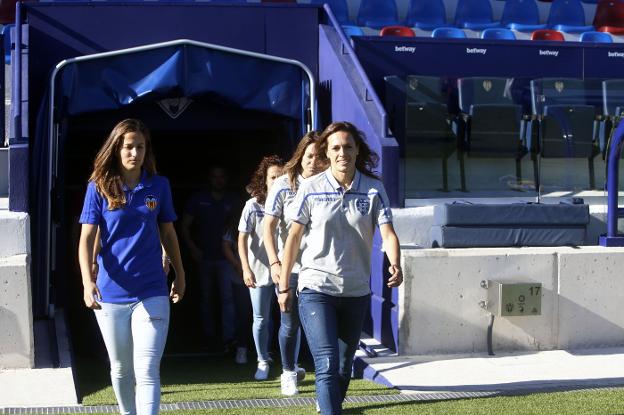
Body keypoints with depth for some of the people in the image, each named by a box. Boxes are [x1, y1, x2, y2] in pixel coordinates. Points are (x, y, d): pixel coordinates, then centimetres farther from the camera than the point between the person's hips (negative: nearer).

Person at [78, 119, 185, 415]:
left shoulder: (158, 186, 2)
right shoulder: (99, 187, -3)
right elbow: (87, 238, -7)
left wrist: (180, 276, 16)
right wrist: (87, 281, -21)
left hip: (151, 293, 0)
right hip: (110, 293, 0)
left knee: (147, 371, -8)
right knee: (121, 369, 15)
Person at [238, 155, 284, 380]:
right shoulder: (253, 205, -5)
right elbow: (242, 238, -5)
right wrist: (246, 268, -14)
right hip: (260, 271, -1)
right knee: (261, 319, 8)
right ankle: (263, 361, 23)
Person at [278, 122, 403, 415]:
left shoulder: (373, 189, -1)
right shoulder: (311, 189, -5)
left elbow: (387, 233, -8)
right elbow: (293, 238, 1)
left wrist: (395, 265, -29)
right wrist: (284, 286, 1)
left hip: (356, 291, 3)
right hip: (316, 288, -3)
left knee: (344, 363, 16)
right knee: (327, 364, -16)